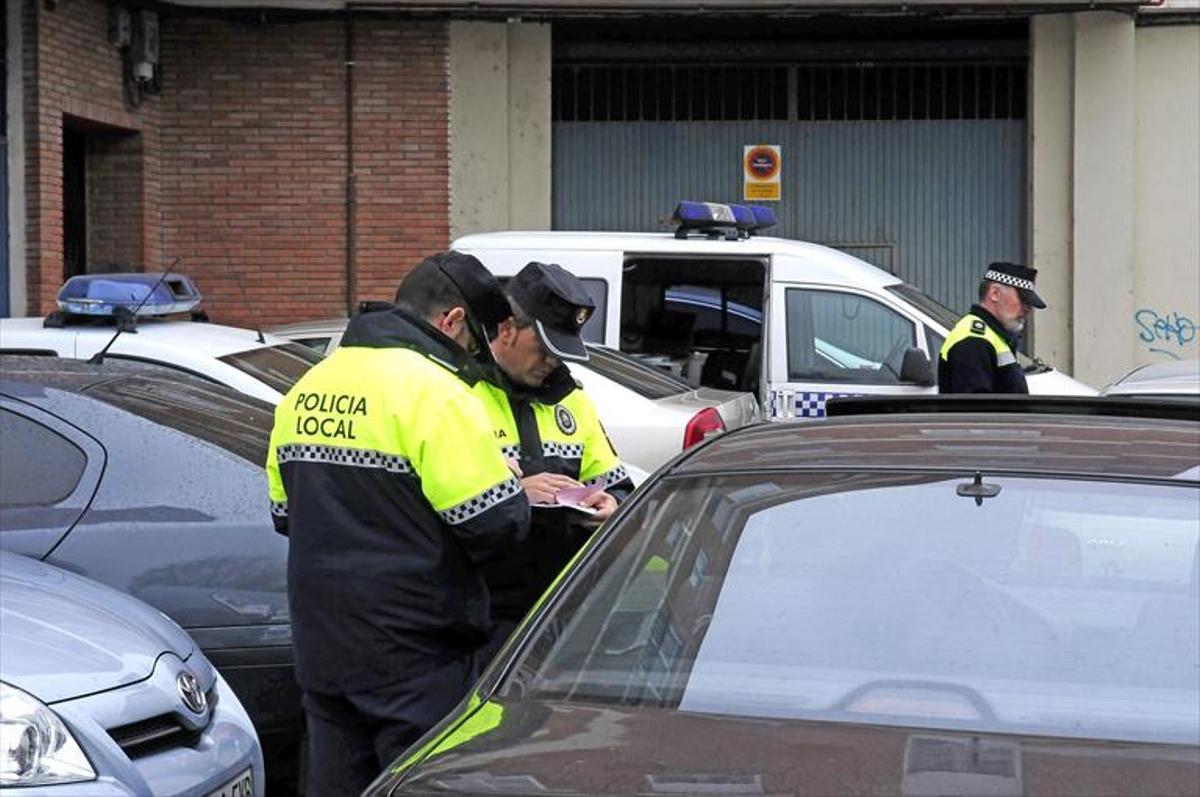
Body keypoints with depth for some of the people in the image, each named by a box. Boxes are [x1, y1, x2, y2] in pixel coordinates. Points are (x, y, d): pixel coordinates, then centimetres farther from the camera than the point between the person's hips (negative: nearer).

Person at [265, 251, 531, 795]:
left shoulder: (308, 388, 11)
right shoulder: (433, 390, -15)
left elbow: (285, 512, 19)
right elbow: (497, 523, -18)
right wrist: (521, 498, 3)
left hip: (321, 649, 7)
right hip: (415, 661, -7)